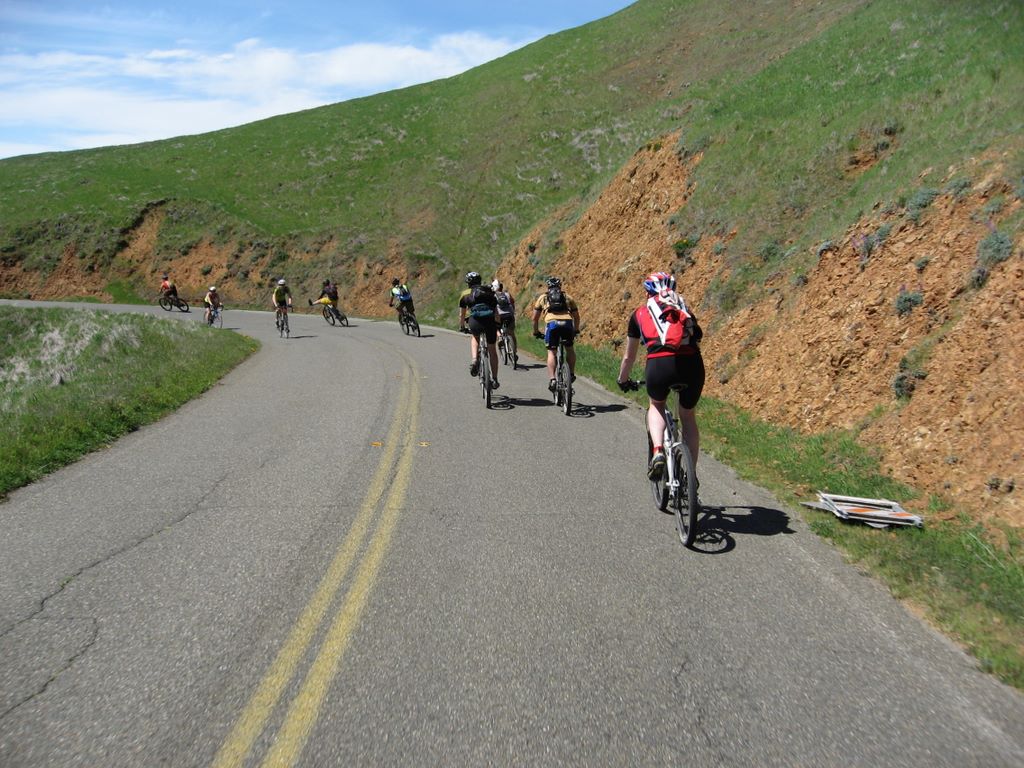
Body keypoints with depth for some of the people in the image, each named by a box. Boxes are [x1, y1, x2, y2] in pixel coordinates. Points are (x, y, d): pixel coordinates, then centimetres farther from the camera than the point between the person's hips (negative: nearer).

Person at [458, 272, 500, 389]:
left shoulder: (465, 294, 23)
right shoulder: (489, 292, 28)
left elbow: (462, 315, 31)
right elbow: (496, 311, 34)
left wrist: (462, 327, 48)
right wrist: (498, 325, 49)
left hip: (475, 320, -1)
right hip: (490, 320, 1)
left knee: (475, 337, 33)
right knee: (492, 350, 16)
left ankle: (474, 360, 8)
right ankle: (494, 380, 20)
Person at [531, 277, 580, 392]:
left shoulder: (543, 297, 27)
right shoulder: (567, 297, 30)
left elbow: (535, 318, 28)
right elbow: (576, 316, 34)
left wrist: (536, 332, 41)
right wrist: (576, 330, 48)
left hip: (552, 323, -1)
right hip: (567, 323, 1)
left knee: (551, 352, 7)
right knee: (570, 349, 24)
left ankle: (552, 379, -7)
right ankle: (571, 374, 20)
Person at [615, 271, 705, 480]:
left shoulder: (641, 313, 24)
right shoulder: (685, 309, 29)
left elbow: (629, 356, 33)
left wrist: (622, 381, 50)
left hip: (659, 364, -2)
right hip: (692, 365, 2)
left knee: (656, 406, 30)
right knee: (688, 416, 25)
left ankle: (657, 450, 7)